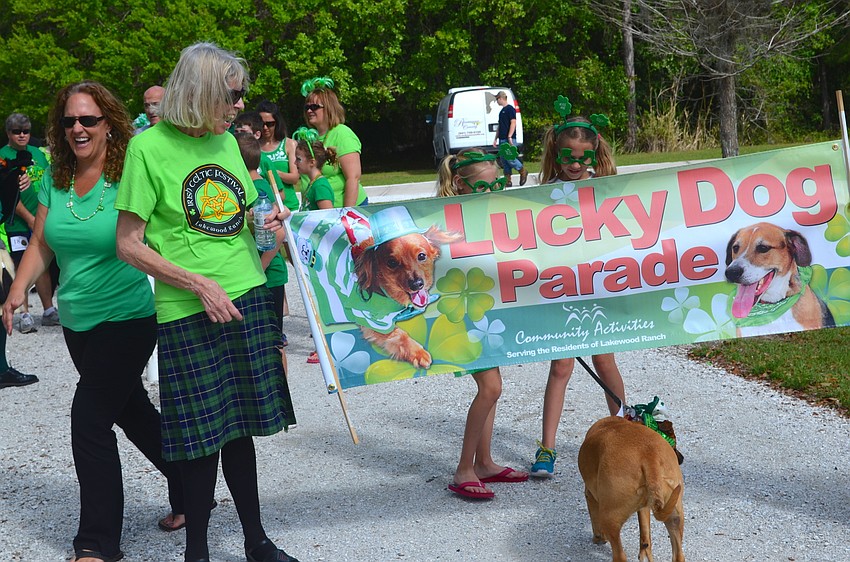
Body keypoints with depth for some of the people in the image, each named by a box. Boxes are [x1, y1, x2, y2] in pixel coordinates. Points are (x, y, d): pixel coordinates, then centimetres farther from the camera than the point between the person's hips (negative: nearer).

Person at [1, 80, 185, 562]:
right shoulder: (55, 180, 4)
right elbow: (41, 244, 8)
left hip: (127, 319, -7)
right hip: (77, 322, 7)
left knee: (90, 420, -9)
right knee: (132, 410, 18)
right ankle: (189, 493, 38)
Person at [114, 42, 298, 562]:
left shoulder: (227, 142, 11)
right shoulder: (149, 147, -8)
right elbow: (129, 245, -8)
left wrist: (265, 223, 4)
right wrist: (199, 283, -15)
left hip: (248, 299, 5)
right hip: (189, 311, -5)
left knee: (239, 426, 11)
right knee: (203, 433, 0)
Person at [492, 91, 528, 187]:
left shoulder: (510, 109, -7)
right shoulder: (502, 111, 20)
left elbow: (513, 123, -14)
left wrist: (509, 137, -21)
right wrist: (496, 138, 21)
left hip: (509, 139, -9)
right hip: (502, 139, 9)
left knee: (510, 158, -14)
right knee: (504, 160, 5)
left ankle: (523, 171, 5)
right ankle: (508, 181, 7)